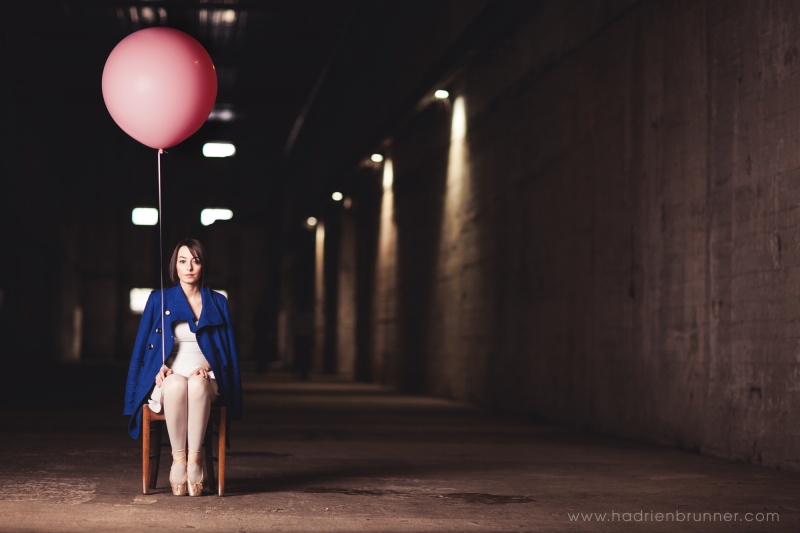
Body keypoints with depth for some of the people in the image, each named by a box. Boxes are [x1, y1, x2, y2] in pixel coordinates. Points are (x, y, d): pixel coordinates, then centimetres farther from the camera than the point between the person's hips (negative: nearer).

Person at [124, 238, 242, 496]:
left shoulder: (218, 303, 15)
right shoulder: (158, 300, 13)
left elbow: (228, 349, 14)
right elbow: (143, 346, 13)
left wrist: (208, 366, -6)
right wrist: (161, 367, -7)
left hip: (205, 380, 0)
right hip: (169, 379, 0)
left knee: (197, 384, -39)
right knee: (177, 385, -40)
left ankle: (194, 459, -37)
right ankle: (178, 460, -33)